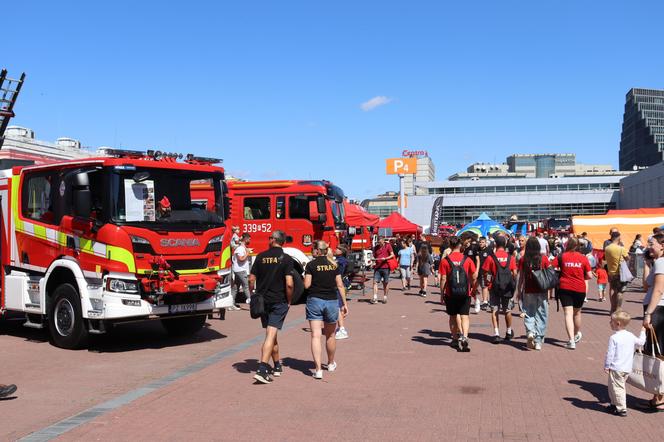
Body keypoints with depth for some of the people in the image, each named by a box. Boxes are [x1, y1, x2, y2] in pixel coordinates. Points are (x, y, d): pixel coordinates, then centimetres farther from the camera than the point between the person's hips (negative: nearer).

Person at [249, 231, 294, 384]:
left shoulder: (261, 257, 2)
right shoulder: (286, 259, -8)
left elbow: (251, 279, 3)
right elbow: (289, 284, -15)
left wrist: (252, 296, 16)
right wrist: (289, 301, -1)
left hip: (262, 301, 4)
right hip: (279, 301, -4)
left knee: (271, 333, 18)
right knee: (271, 335, -6)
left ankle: (277, 366, 30)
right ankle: (262, 369, -18)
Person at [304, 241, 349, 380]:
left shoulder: (311, 265, -6)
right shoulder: (334, 264, 4)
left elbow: (306, 285, -8)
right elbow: (340, 285, 4)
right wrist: (344, 303, 9)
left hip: (314, 300, -3)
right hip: (332, 301, 3)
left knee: (315, 335, -4)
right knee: (330, 335, 19)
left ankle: (318, 369, -14)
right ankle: (331, 363, 37)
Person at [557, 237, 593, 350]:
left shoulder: (562, 257, -4)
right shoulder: (583, 258, -2)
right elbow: (589, 275, -2)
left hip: (565, 288, -2)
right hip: (580, 289, 2)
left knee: (568, 314, -4)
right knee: (577, 312, 21)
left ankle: (571, 341, -16)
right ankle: (577, 334, 44)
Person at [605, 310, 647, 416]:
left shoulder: (614, 338, -16)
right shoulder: (631, 336, 4)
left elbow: (610, 354, -15)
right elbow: (640, 342, 23)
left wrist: (607, 366, -7)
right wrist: (643, 332, 39)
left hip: (616, 368, -8)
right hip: (627, 368, 8)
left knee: (617, 388, -1)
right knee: (616, 387, 20)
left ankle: (622, 409, -1)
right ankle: (615, 404, 28)